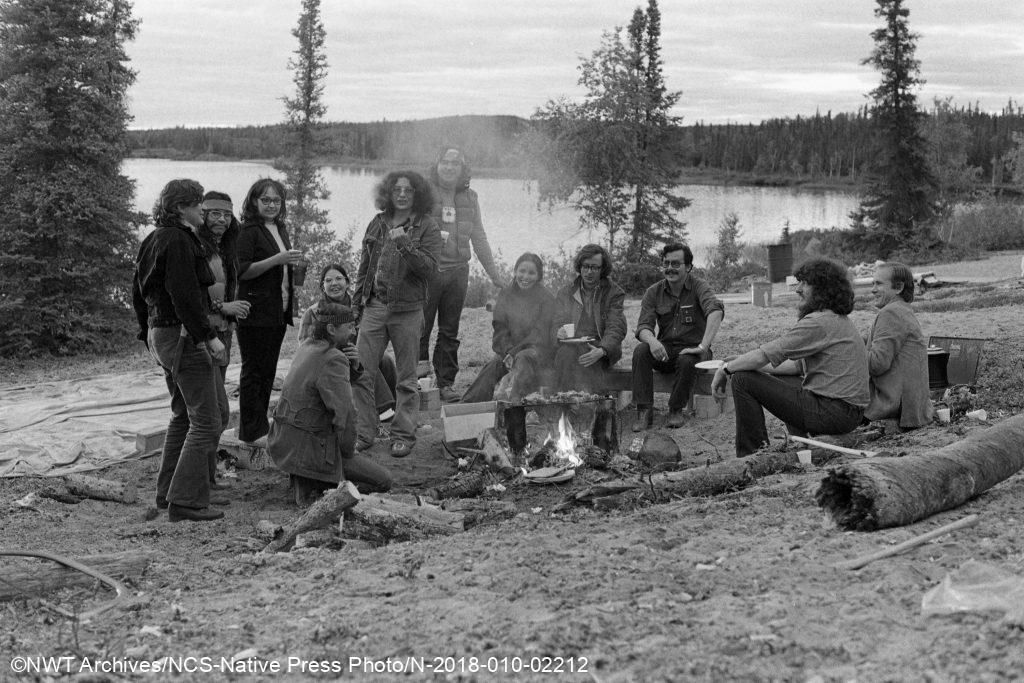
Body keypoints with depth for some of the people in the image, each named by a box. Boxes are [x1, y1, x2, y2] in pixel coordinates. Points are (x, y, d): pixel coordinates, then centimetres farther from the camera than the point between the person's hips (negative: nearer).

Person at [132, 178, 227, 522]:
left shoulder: (153, 240, 15)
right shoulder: (178, 241, -16)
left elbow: (138, 292, 22)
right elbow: (184, 295, -24)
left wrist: (148, 333, 27)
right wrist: (209, 336, -22)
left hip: (161, 334, 11)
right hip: (184, 336, -11)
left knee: (182, 416, 21)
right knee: (205, 422, -7)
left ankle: (166, 491, 27)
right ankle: (185, 500, -8)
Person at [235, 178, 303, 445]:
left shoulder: (280, 229, 15)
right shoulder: (249, 231, -10)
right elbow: (241, 271, -19)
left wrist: (294, 262, 10)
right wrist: (277, 259, -23)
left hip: (278, 310, 8)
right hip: (255, 311, -8)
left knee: (268, 371, 12)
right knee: (253, 371, -3)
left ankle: (261, 426, 20)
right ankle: (250, 430, 3)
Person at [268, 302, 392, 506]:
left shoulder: (308, 345, 5)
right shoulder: (333, 360, -22)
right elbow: (344, 414, -25)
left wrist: (354, 365, -4)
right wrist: (349, 451, -9)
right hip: (307, 449, -9)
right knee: (383, 481, 1)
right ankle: (310, 485, -7)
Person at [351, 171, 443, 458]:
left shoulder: (427, 227, -2)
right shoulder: (378, 223, 11)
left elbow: (429, 269, -14)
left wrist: (405, 244, -25)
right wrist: (357, 302, 15)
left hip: (407, 310, -4)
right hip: (374, 306, 4)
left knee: (406, 378, 5)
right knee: (361, 373, 0)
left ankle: (403, 435, 15)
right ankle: (364, 433, 10)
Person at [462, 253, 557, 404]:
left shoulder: (546, 298, -3)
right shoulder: (506, 295, 9)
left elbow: (539, 335, -10)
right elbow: (500, 329, 5)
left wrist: (514, 353, -18)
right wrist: (508, 352, -14)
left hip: (538, 348, -4)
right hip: (509, 349, 4)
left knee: (524, 359, -36)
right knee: (492, 366, -23)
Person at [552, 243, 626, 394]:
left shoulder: (614, 293, 8)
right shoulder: (565, 293, 17)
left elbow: (616, 329, -4)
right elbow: (555, 324, 14)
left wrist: (602, 350, -24)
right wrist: (558, 333, -14)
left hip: (600, 349, -2)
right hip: (569, 347, 2)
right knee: (566, 352, -33)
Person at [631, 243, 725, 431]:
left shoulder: (698, 287, -8)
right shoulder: (654, 292, 4)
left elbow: (716, 311, -27)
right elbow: (643, 326, -5)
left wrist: (703, 346, -40)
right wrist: (652, 341, -31)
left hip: (691, 349, -3)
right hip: (664, 351, 3)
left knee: (687, 361, -36)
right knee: (640, 351, -26)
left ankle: (676, 410, -13)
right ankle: (644, 411, -23)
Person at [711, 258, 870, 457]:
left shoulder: (819, 322, -16)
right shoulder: (839, 320, 16)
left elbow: (763, 355, -17)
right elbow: (800, 365, 19)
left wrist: (725, 370, -2)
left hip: (833, 413, -10)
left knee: (743, 380, -9)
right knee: (777, 379, 33)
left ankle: (751, 456, -2)